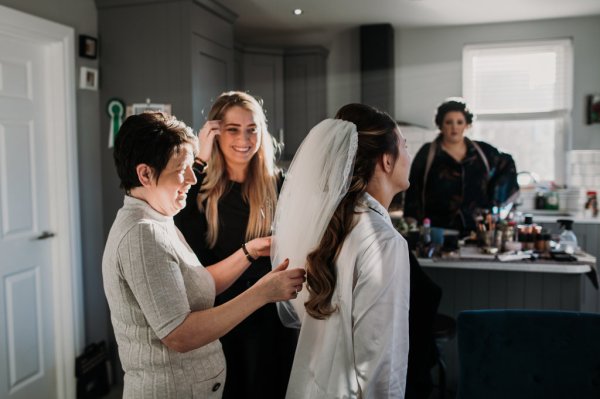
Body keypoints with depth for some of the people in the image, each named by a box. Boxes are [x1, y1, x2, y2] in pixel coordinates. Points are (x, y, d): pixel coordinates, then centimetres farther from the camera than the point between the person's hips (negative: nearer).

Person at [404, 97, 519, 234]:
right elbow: (414, 195, 1)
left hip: (477, 228, 2)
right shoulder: (426, 154, 1)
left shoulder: (482, 151, 9)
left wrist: (494, 200, 16)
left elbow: (507, 164, 25)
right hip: (439, 231, -2)